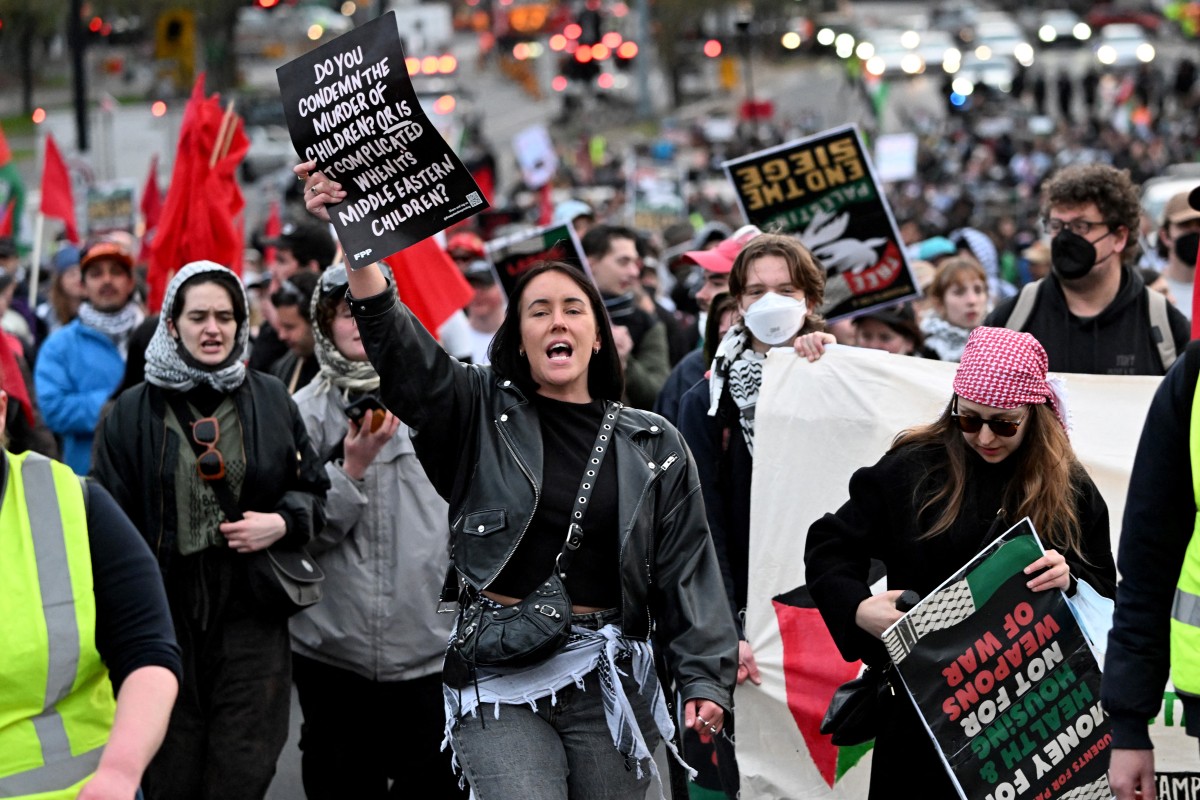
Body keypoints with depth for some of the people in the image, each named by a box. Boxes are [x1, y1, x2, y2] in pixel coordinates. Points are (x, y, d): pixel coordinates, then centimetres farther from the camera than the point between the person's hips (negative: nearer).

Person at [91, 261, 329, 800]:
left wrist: (283, 522, -8)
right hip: (166, 614, -1)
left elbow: (315, 489, 14)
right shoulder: (134, 411, 2)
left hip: (251, 617, 1)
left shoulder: (271, 400, 6)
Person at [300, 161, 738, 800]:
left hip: (607, 677, 2)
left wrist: (704, 678, -1)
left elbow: (685, 570, 8)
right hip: (500, 680, -2)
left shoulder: (655, 447, 10)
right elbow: (397, 346, -9)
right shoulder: (482, 415, 6)